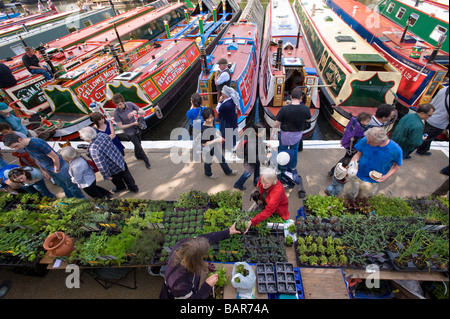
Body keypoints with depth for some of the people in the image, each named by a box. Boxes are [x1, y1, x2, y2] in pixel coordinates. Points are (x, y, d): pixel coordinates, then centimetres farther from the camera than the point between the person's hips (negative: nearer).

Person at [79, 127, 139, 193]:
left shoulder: (93, 149, -34)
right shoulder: (101, 134, -14)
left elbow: (101, 166, -31)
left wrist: (107, 176, -17)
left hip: (113, 168, -6)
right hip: (120, 159, 6)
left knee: (117, 179, 27)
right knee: (126, 175, 25)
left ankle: (121, 187, 56)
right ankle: (134, 188, 44)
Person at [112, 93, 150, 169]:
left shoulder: (130, 104, -17)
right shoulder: (116, 112, -24)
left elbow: (143, 112, -17)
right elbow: (120, 126, -20)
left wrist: (135, 112, -37)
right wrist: (133, 124, -23)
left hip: (136, 128, 4)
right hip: (129, 132, -4)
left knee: (138, 144, 23)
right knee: (138, 146, 5)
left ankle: (138, 156, 52)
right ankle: (146, 161, 26)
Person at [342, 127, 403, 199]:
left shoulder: (396, 150, -20)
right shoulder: (365, 141, -19)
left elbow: (397, 165, -4)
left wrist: (386, 176, -16)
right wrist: (352, 163, -20)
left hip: (372, 181, -1)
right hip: (357, 176, 1)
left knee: (362, 197, 14)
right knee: (348, 194, 6)